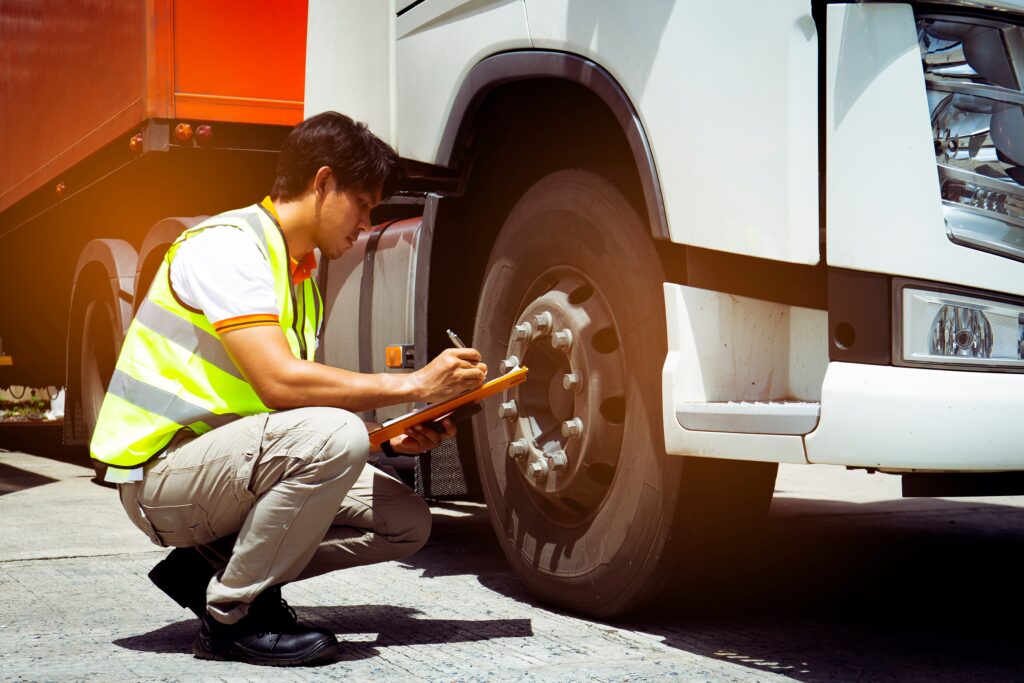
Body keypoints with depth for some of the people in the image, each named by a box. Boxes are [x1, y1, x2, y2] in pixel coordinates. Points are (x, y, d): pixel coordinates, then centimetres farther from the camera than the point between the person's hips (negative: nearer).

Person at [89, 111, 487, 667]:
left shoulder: (301, 274, 14)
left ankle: (210, 567, 5)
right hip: (161, 476, -9)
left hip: (228, 463, 9)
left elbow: (300, 397, 13)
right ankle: (230, 616, -16)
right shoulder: (226, 245, -16)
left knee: (406, 522, 0)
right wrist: (414, 384, -21)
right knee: (335, 435, -33)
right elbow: (279, 382, -27)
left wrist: (387, 437, -3)